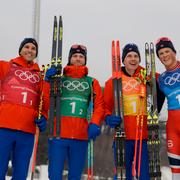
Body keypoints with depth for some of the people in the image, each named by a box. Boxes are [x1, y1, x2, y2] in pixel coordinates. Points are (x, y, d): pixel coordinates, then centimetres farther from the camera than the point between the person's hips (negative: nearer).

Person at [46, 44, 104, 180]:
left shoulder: (92, 82, 16)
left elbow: (99, 104, 5)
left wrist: (95, 123, -11)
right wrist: (48, 81, -13)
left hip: (81, 136, 1)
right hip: (58, 133, -1)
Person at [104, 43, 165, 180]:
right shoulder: (114, 81, 4)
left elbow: (160, 93, 20)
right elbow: (106, 106, 4)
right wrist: (108, 118, -14)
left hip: (144, 135, 1)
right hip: (123, 135, -1)